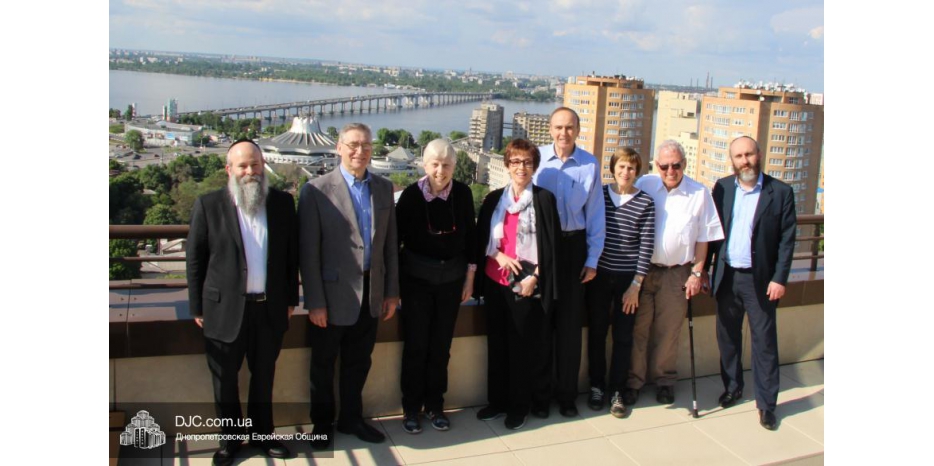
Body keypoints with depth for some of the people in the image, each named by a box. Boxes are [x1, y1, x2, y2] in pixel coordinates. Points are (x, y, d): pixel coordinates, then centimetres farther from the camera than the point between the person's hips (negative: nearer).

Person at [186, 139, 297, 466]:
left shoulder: (282, 203, 1)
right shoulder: (208, 205, -6)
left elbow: (291, 254, 6)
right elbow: (195, 260, -3)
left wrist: (290, 299, 6)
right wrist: (197, 307, -2)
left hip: (270, 309, 2)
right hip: (225, 309, -2)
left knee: (264, 377, 17)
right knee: (225, 380, 12)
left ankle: (262, 434, 34)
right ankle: (231, 439, 31)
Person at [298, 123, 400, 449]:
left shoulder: (384, 188, 4)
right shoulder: (317, 190, -11)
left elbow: (390, 243, 8)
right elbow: (308, 252, -11)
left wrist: (392, 291, 6)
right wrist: (315, 302, -12)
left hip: (370, 294, 4)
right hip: (333, 294, -4)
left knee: (358, 362, 18)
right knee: (324, 364, 14)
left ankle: (351, 418, 37)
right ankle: (322, 423, 34)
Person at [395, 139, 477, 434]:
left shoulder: (462, 193, -5)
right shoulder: (412, 194, -11)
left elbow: (470, 235, 4)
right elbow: (396, 236, -5)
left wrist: (470, 276, 5)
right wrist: (393, 281, -4)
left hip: (451, 276, 2)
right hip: (416, 276, -2)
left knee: (441, 344, 9)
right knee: (416, 345, 3)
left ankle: (435, 405, 24)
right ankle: (411, 408, 20)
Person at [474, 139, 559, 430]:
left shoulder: (544, 199, -2)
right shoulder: (494, 199, 8)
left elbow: (550, 245, -4)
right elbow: (480, 240, 9)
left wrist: (534, 277, -12)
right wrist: (498, 255, -9)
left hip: (527, 284, -4)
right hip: (495, 282, 4)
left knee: (523, 347, 3)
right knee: (496, 344, 11)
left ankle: (519, 406, 18)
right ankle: (497, 401, 25)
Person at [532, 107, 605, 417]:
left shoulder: (590, 164, -1)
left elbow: (595, 214, 3)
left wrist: (592, 259, 1)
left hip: (573, 246, 1)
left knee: (570, 324, 8)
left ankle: (567, 394, 23)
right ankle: (540, 394, 20)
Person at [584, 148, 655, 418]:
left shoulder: (645, 202, -2)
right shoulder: (599, 194, 2)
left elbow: (646, 244, -4)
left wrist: (636, 284, -8)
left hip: (628, 278, -1)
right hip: (599, 275, 1)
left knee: (623, 337, 7)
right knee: (597, 333, 9)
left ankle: (617, 392, 19)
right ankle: (596, 387, 24)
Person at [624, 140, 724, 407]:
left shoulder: (699, 193, -3)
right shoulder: (644, 186, -2)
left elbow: (703, 238, 3)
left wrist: (696, 273, 0)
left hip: (677, 273, 0)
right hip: (642, 270, 0)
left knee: (668, 332, 12)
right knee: (637, 329, 6)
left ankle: (665, 380, 28)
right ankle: (633, 381, 18)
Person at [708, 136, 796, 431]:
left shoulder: (780, 192, -5)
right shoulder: (722, 188, 4)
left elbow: (787, 239, -5)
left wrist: (779, 279, -10)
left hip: (760, 279, -3)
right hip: (726, 276, 3)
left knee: (764, 341, 3)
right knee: (727, 337, 14)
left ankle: (766, 403, 13)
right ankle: (732, 387, 32)